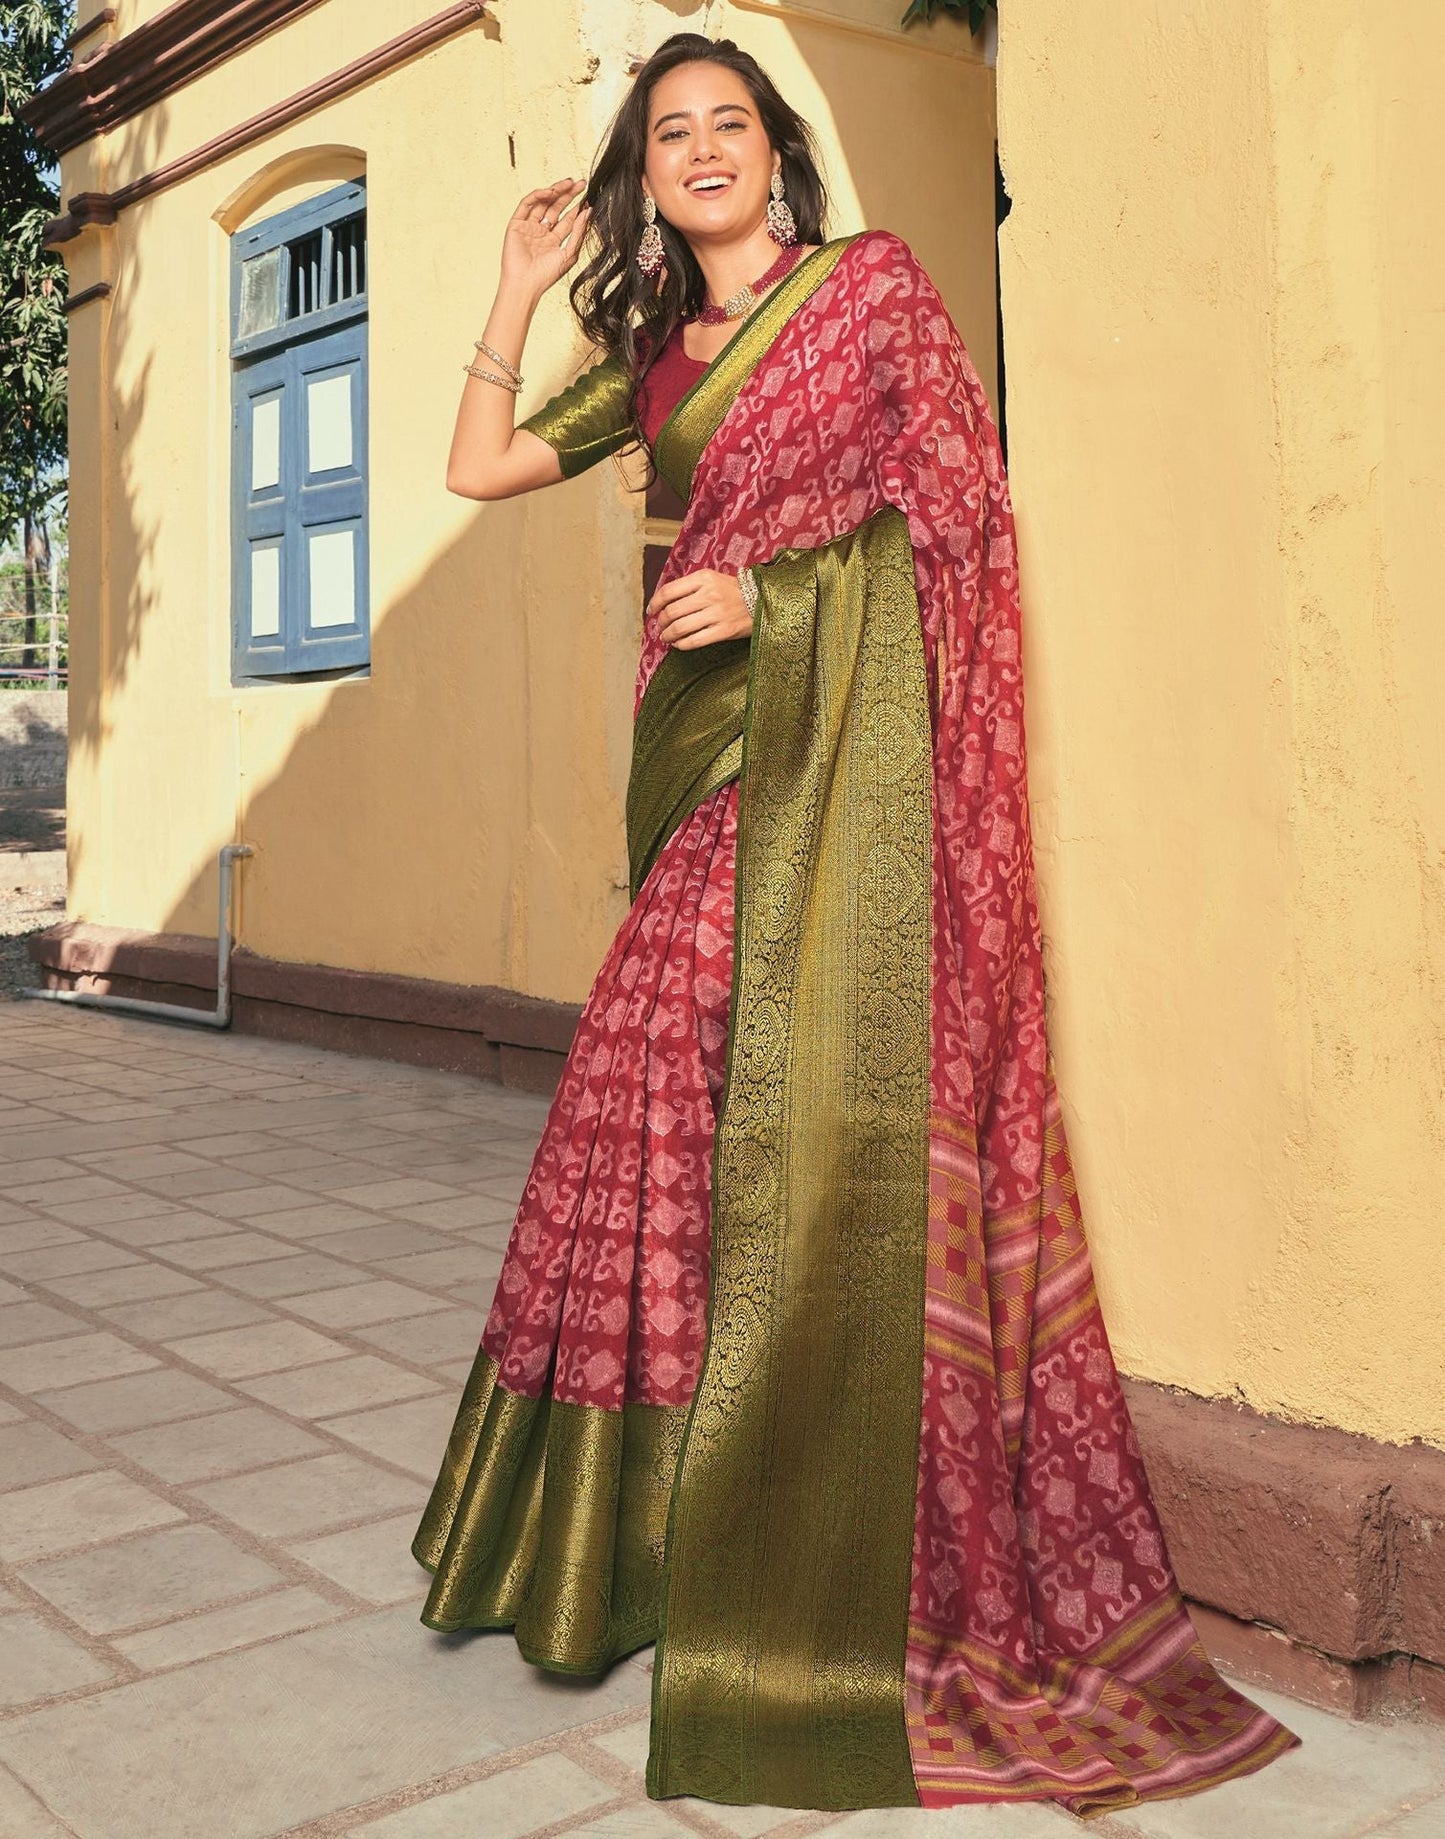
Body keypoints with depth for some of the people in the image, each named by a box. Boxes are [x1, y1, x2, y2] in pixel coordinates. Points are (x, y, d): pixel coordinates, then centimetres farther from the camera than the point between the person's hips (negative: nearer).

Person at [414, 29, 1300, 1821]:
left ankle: (862, 1574, -2)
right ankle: (641, 1524, 11)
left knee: (836, 1106, -11)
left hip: (859, 739, -5)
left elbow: (963, 493, 0)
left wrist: (775, 587, -9)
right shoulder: (655, 361, 22)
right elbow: (479, 466, 21)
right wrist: (520, 278, 20)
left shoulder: (873, 280, 8)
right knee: (662, 1083, -2)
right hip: (726, 761, 5)